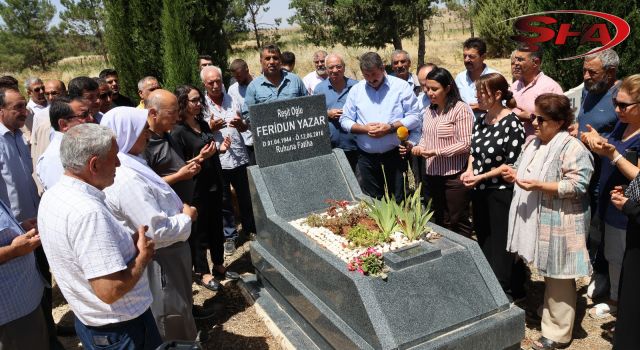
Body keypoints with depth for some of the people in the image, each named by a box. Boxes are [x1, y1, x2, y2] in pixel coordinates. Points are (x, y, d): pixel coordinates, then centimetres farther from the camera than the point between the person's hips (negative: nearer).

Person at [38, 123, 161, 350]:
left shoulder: (52, 197, -1)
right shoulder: (88, 212, -31)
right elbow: (111, 290, -32)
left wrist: (129, 242, 2)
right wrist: (143, 255, -17)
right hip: (121, 329, -8)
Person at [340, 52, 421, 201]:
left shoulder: (401, 86, -1)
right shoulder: (356, 90, 6)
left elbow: (415, 117, -4)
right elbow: (345, 120, 5)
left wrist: (390, 127, -17)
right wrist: (364, 128, -13)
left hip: (395, 154, -2)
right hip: (366, 156, 2)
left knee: (398, 200, 6)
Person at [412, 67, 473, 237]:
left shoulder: (460, 109, -11)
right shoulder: (430, 111, 11)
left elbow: (465, 144, -16)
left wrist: (436, 151, -20)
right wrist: (420, 147, -1)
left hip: (454, 176, -7)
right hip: (431, 175, 7)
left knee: (458, 223, 3)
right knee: (438, 222, 16)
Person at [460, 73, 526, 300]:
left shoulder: (512, 123, -16)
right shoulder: (480, 121, 6)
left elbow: (512, 164, -15)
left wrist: (481, 177, -18)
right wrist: (469, 171, -1)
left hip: (501, 193, -7)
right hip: (480, 192, 8)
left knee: (501, 246, 4)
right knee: (483, 242, 18)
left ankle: (506, 293, 20)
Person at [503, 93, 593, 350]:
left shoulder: (572, 148, -16)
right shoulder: (532, 143, 12)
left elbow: (577, 186, -22)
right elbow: (523, 169, 24)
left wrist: (539, 185, -26)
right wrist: (513, 174, 1)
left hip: (558, 224, -8)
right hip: (536, 220, 8)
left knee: (558, 278, 2)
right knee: (546, 274, 22)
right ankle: (548, 314, 39)